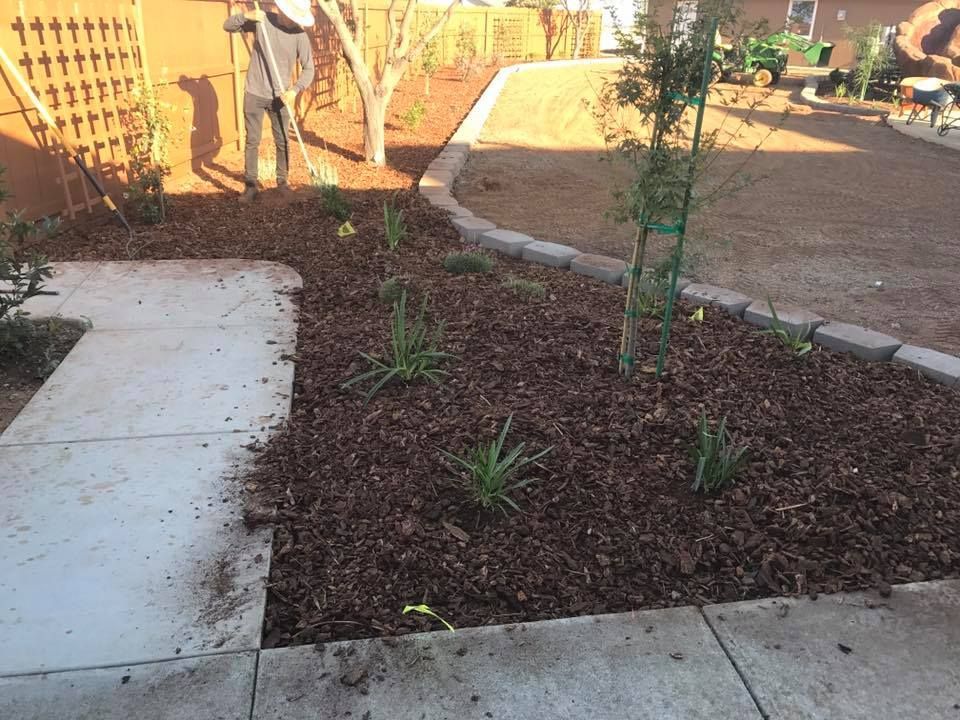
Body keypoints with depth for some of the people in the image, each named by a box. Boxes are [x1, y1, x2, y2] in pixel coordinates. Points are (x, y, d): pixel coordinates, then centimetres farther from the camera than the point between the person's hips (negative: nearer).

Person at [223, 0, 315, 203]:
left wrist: (295, 90, -21)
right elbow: (228, 26, 0)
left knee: (283, 141, 9)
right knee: (252, 141, 2)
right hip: (255, 94, 0)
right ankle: (251, 186, 10)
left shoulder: (300, 35, -7)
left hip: (280, 97, 1)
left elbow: (308, 69, -6)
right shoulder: (262, 20, -6)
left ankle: (282, 181, 25)